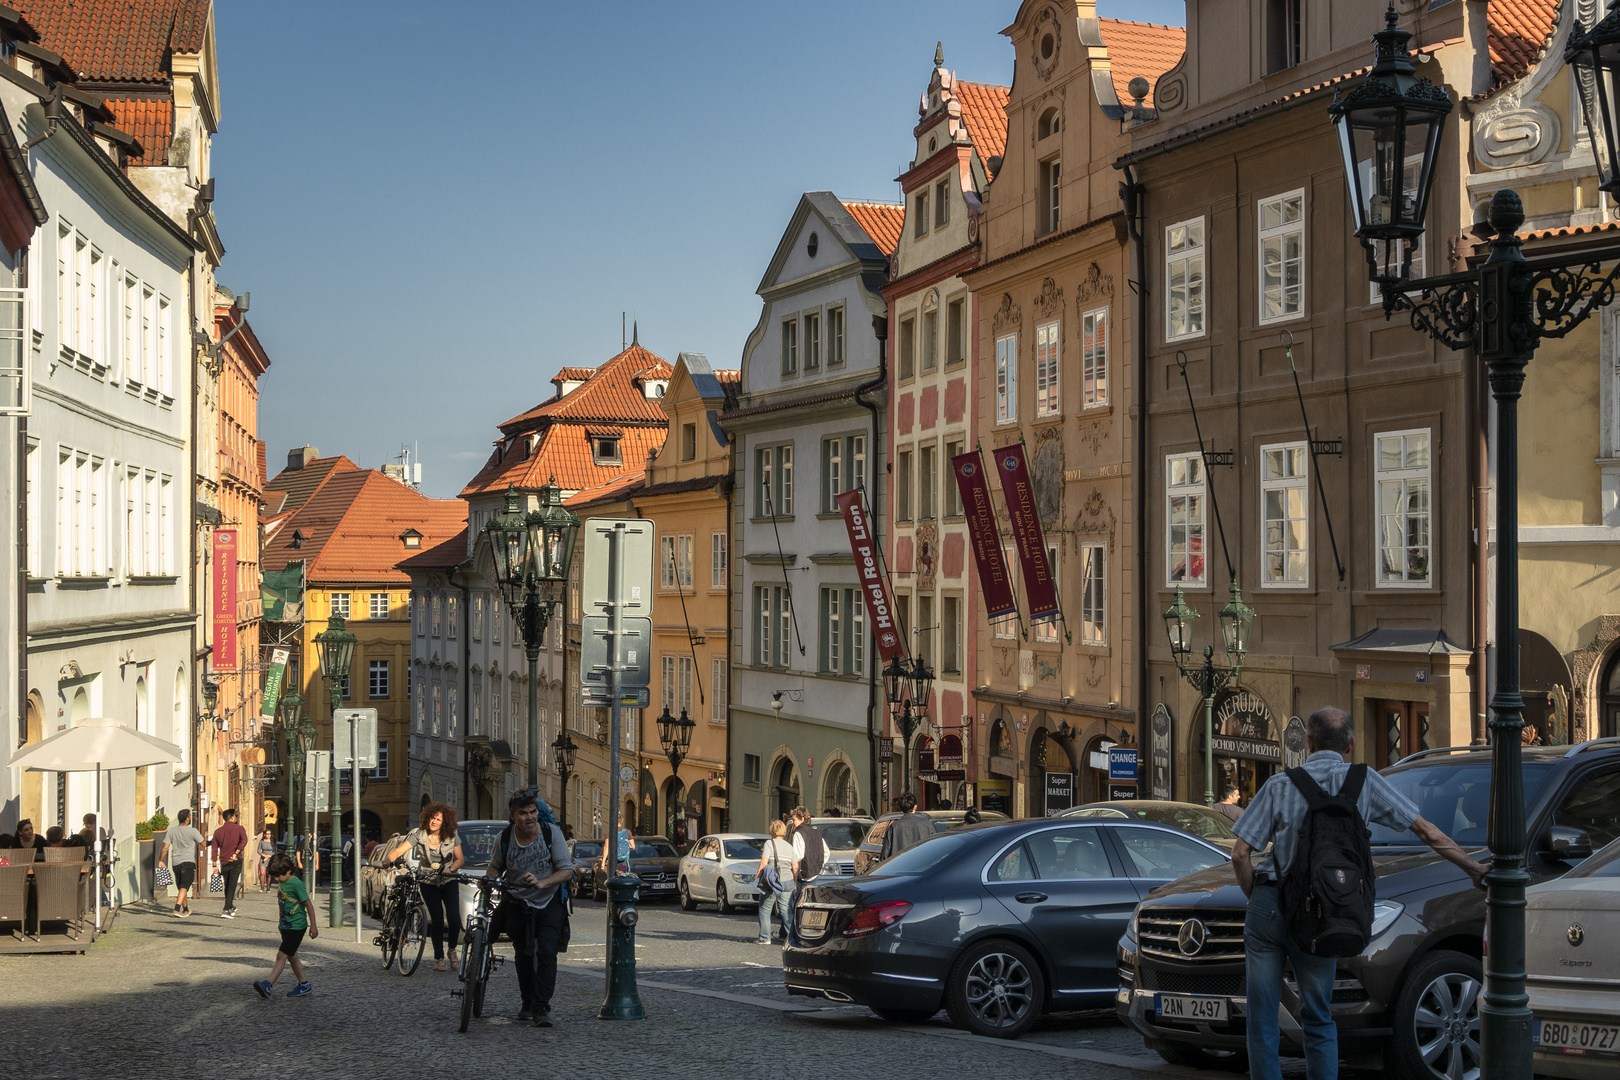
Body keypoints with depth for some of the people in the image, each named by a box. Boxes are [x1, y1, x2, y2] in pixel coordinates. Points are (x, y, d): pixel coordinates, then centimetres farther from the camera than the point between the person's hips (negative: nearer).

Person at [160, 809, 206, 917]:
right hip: (188, 862, -5)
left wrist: (160, 860, 12)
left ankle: (186, 909, 30)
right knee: (184, 887, -9)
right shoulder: (192, 831, -8)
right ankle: (177, 909, -24)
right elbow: (203, 844, 2)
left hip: (175, 863, 5)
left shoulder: (171, 830, 3)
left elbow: (165, 847, 2)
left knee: (182, 887, 17)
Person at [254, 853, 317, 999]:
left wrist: (313, 926, -15)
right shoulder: (282, 883, 8)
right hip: (286, 926, 9)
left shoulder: (296, 884, -18)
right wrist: (281, 922, 28)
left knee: (281, 955, -12)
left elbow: (308, 904, -16)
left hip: (297, 926, -9)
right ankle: (304, 985, 20)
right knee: (291, 957, 12)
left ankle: (269, 984, -17)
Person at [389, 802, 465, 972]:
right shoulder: (419, 834, -11)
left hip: (449, 882, 1)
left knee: (454, 919, -12)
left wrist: (451, 869, -21)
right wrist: (387, 861, -37)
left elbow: (460, 859, -1)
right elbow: (399, 850, -18)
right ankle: (439, 958, 5)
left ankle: (452, 949, 15)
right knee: (437, 921, -7)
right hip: (429, 883, -1)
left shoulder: (452, 837, -7)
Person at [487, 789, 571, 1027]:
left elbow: (566, 870, -17)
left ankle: (541, 1008, -15)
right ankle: (528, 1003, 26)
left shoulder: (551, 832, -17)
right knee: (523, 955, 9)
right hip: (517, 903, 2)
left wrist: (541, 883, -32)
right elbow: (495, 866, 8)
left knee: (546, 952, -16)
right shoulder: (505, 837, -11)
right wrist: (488, 880, -14)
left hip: (548, 902, -2)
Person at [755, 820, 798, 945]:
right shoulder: (789, 847, 10)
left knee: (765, 910, 8)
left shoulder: (769, 843, -5)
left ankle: (765, 938, 7)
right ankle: (790, 935, 1)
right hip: (787, 882, 4)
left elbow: (764, 863, -13)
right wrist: (795, 882, 17)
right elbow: (795, 867, 8)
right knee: (787, 910, 9)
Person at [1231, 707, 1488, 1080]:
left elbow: (1240, 854, -2)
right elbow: (1427, 832, 8)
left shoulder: (1279, 785, 5)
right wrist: (1475, 869, 17)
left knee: (1261, 1019, 8)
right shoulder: (1363, 781, 5)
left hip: (1267, 907, 0)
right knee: (1317, 1020, 15)